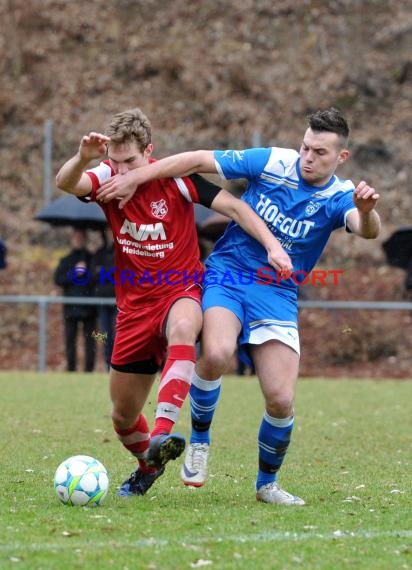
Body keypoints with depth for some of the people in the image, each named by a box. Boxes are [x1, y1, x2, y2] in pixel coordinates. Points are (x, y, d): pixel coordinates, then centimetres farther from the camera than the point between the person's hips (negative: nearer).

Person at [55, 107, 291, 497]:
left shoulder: (175, 178, -12)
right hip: (134, 306, 4)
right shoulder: (108, 177, -6)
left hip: (181, 292, -3)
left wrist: (272, 245, -22)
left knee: (182, 328, -42)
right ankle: (148, 466, 41)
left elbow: (233, 207, -10)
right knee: (123, 415, 9)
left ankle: (162, 435, -49)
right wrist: (83, 157, -49)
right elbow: (66, 183, -27)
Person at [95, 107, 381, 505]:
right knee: (216, 353, -32)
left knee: (281, 400, -10)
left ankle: (267, 483, 18)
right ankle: (199, 439, -5)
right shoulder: (273, 162, -8)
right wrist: (133, 178, -8)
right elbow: (200, 160, -4)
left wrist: (366, 210, -55)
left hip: (278, 298, 1)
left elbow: (366, 230, -30)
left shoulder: (338, 197, -8)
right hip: (226, 277, -1)